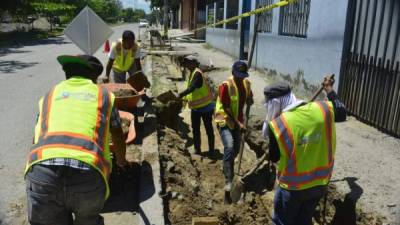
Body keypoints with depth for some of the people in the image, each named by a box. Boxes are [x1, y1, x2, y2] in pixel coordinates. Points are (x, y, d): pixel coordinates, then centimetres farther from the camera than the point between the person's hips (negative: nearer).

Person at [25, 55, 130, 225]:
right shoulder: (105, 95, 23)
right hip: (88, 175, -1)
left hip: (41, 172, 2)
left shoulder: (49, 96, 27)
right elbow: (119, 140, 34)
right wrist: (121, 161, 56)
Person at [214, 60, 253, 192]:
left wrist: (250, 100, -13)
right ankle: (228, 180, -20)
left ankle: (226, 167, 42)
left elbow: (249, 102, 12)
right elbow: (226, 108, -20)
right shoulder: (226, 85, -20)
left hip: (238, 121, 7)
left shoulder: (246, 83, 1)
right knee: (229, 147, -23)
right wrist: (238, 123, -23)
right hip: (225, 120, -7)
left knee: (236, 150, 13)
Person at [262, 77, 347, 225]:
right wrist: (329, 90, 23)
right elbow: (342, 113, 12)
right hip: (321, 182, 5)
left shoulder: (276, 125, -23)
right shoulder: (322, 109, -12)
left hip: (293, 186, -4)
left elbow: (274, 158, -8)